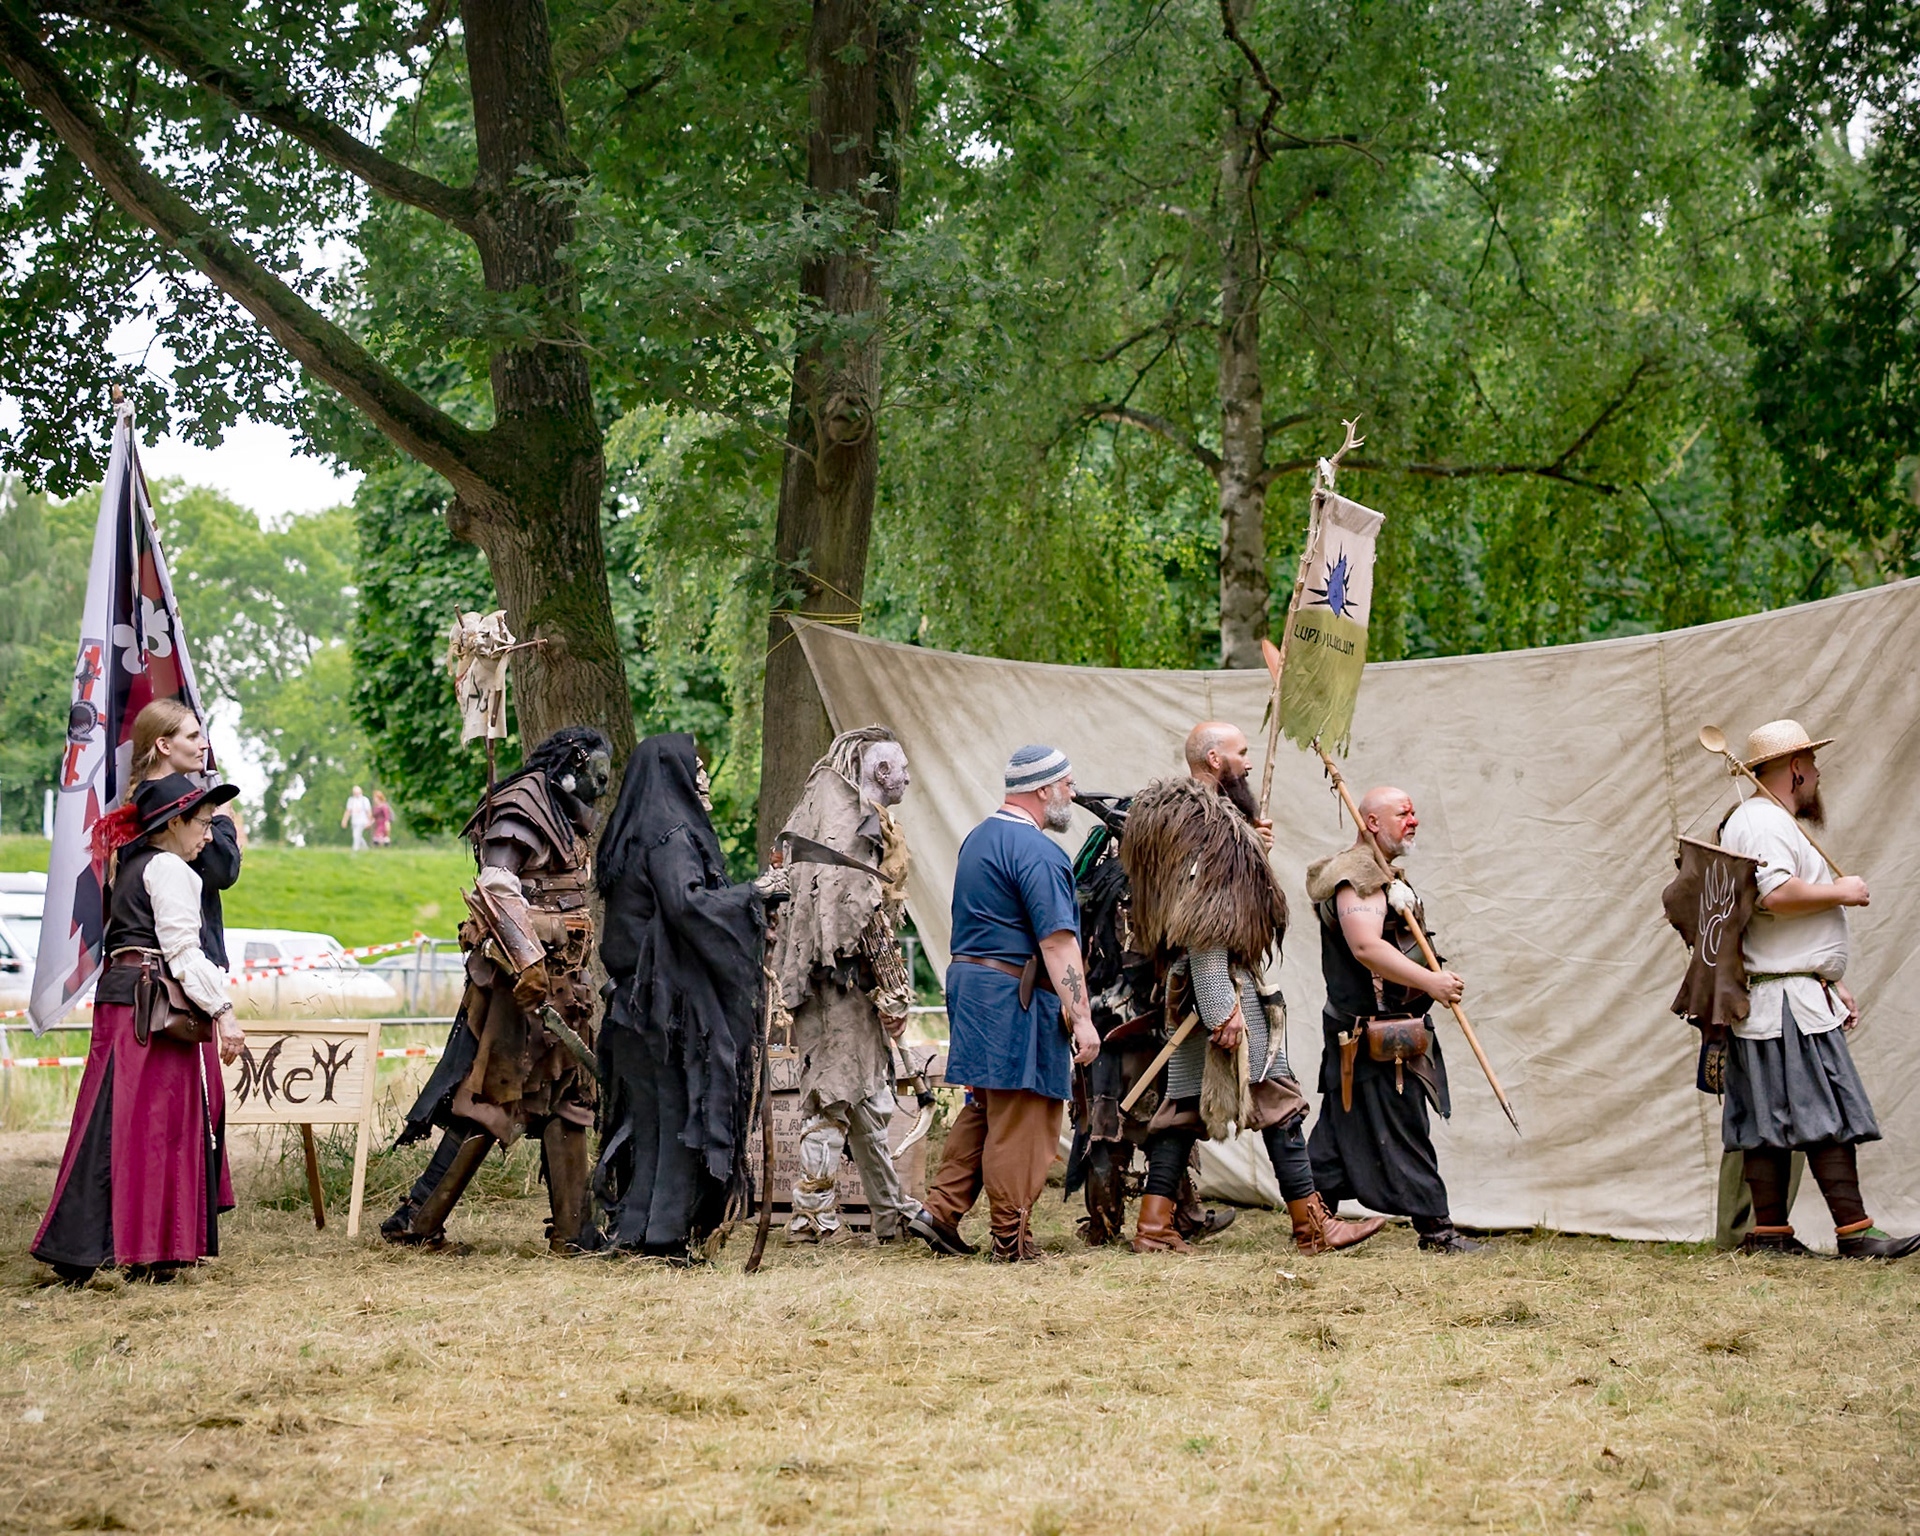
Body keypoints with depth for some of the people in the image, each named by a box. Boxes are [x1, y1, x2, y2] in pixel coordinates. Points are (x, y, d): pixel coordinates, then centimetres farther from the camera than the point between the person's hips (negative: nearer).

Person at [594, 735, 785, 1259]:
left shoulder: (639, 833, 16)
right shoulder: (670, 834, -13)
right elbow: (686, 902, -26)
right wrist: (752, 892, -15)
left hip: (635, 996, 9)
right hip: (672, 999, -9)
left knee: (648, 1112, 11)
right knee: (680, 1110, -5)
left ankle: (633, 1226, 12)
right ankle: (664, 1230, -4)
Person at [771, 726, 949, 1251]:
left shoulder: (821, 815, 18)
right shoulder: (861, 823, -12)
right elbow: (863, 911, -19)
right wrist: (891, 990, -17)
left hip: (827, 977, 10)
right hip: (847, 979, -10)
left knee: (869, 1095, 13)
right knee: (835, 1093, -7)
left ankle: (893, 1211, 19)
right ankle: (813, 1214, -5)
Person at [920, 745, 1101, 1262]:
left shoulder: (978, 838, 16)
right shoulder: (1038, 851, -15)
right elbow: (1057, 943, -21)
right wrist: (1082, 1018, -22)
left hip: (967, 977, 10)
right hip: (1014, 994, -9)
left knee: (984, 1107, 17)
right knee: (1020, 1118, -4)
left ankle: (943, 1207, 13)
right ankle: (1012, 1238, 0)